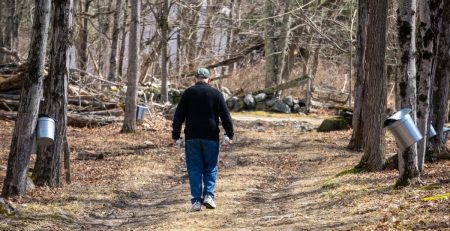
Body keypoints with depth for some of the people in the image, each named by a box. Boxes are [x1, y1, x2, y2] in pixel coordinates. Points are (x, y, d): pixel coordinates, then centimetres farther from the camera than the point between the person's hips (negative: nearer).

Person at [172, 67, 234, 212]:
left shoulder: (188, 93, 2)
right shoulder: (216, 94, 2)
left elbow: (179, 116, 2)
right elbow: (225, 116, 1)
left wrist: (175, 135, 7)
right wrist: (230, 134, 6)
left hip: (192, 137, 0)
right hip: (211, 137, 0)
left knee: (194, 169, 4)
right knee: (211, 168, 11)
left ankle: (196, 201, -2)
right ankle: (208, 195, -6)